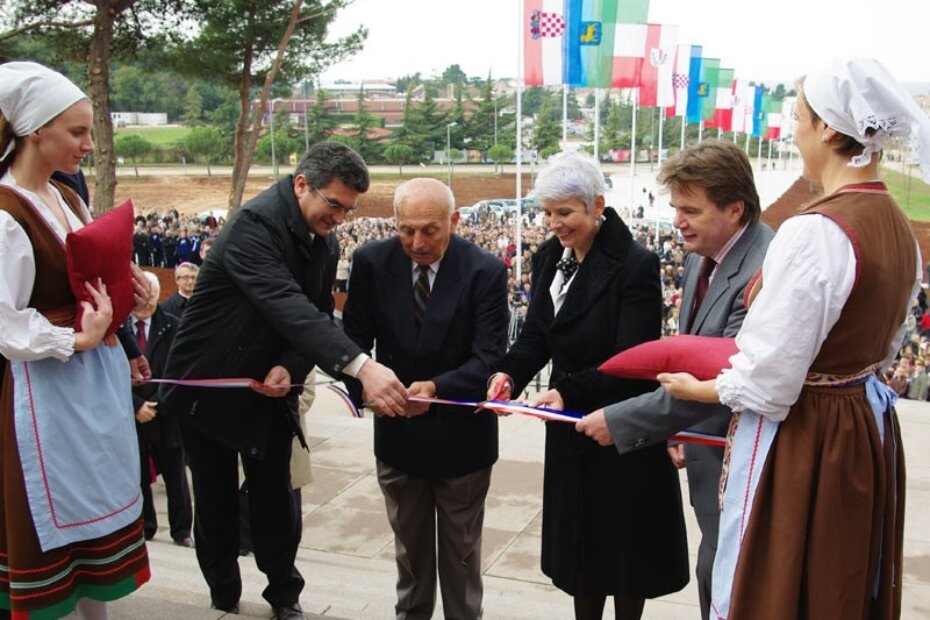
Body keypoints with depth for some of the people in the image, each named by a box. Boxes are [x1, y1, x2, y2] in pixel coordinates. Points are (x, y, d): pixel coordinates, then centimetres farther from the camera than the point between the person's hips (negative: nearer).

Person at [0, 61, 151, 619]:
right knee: (52, 516, 5)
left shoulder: (69, 201, 9)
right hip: (46, 390, -8)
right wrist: (78, 339, -22)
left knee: (100, 505, 17)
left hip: (99, 380, 8)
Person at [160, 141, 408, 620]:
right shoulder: (255, 224, -26)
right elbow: (288, 307, -40)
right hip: (210, 383, -5)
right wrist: (361, 366, -51)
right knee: (216, 503, 10)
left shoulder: (325, 244, -1)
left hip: (269, 389, 5)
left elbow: (319, 314, 1)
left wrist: (289, 368, -20)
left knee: (275, 499, 9)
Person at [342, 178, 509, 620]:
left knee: (461, 552, 16)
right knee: (409, 550, 22)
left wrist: (436, 388, -38)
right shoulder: (372, 262, -9)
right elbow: (354, 339, -7)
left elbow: (489, 357, -21)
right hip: (397, 432, 3)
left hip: (460, 435, -2)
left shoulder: (485, 271, -17)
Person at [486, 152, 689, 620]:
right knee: (578, 537, 18)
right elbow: (536, 333, 3)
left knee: (623, 540, 11)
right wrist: (510, 374, -16)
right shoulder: (549, 258, 2)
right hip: (570, 426, 6)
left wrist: (569, 391, -32)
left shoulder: (635, 265, -19)